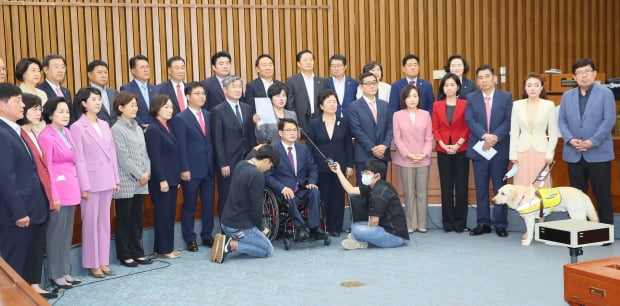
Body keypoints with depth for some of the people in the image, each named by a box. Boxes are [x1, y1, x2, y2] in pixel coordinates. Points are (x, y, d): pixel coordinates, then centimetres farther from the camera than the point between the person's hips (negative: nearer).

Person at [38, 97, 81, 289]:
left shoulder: (67, 132, 11)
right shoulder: (46, 136, -13)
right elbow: (46, 168, -15)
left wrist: (76, 186, 13)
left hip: (71, 188, 8)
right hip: (58, 189, -8)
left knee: (67, 232, 13)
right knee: (56, 233, 1)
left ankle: (66, 272, 22)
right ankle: (56, 275, 11)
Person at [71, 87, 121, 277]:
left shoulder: (104, 125, 11)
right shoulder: (77, 127, -7)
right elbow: (79, 159, -11)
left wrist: (116, 180, 9)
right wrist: (84, 186, -14)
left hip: (107, 180, 6)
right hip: (91, 181, -6)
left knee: (104, 222, 11)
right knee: (91, 223, 3)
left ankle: (103, 262, 19)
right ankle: (92, 264, 13)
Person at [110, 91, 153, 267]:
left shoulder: (138, 128, 12)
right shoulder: (117, 129, -9)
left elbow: (144, 153, 12)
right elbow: (123, 158, -13)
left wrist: (147, 173, -2)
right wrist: (139, 175, -11)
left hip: (141, 182, 7)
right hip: (126, 183, -6)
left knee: (137, 218, 12)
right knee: (124, 220, 4)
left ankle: (137, 253, 20)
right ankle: (124, 255, 13)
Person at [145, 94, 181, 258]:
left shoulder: (167, 128, 14)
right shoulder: (153, 130, -13)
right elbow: (154, 158, -17)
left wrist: (176, 178, 14)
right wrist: (162, 180, -19)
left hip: (171, 179, 9)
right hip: (161, 180, -9)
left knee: (170, 214, 12)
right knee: (162, 214, -1)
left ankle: (168, 247, 20)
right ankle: (162, 249, 9)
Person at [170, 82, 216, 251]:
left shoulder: (208, 115, 10)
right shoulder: (180, 119, -5)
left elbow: (212, 141, 11)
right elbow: (180, 147, -9)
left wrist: (215, 164, 5)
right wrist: (184, 169, -13)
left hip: (209, 169, 5)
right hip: (191, 171, -5)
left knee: (208, 204, 10)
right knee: (189, 206, 6)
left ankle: (207, 236, 22)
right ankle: (190, 239, 16)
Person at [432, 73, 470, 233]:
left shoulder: (465, 104, 0)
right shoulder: (437, 106, 7)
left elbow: (468, 127, -3)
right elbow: (435, 128, 5)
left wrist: (458, 144, -13)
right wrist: (443, 145, -8)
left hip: (461, 150, -2)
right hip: (443, 151, 2)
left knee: (461, 187, 1)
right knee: (446, 187, 5)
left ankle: (460, 223, 10)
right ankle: (448, 223, 12)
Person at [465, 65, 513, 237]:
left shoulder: (506, 97, 3)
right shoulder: (471, 98, 6)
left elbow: (508, 121, -4)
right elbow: (470, 121, -4)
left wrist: (495, 137, -17)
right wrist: (485, 136, -18)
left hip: (500, 148, -1)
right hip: (479, 148, 1)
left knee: (500, 187, 3)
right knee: (481, 188, 5)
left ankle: (500, 224, 9)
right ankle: (483, 223, 12)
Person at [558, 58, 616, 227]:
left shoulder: (605, 93, 0)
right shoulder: (567, 96, 12)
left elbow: (609, 120, -8)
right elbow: (562, 120, 7)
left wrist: (593, 141, -16)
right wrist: (570, 139, -9)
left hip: (598, 152, -3)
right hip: (574, 153, 4)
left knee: (603, 194, 1)